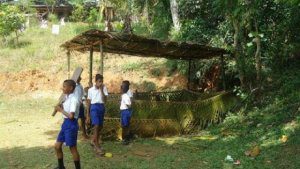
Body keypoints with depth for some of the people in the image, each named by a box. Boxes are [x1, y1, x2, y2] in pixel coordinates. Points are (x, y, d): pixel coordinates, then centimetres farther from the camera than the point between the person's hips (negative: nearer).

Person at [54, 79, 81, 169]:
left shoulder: (73, 100, -18)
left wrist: (61, 110, -14)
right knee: (57, 146, 15)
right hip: (65, 123, 10)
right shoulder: (66, 98, 11)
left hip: (71, 124, -10)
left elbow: (71, 116, -25)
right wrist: (60, 108, -2)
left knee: (73, 148, 0)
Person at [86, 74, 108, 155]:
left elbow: (105, 100, -8)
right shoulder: (91, 90, 0)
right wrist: (88, 115, 5)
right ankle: (97, 146, -11)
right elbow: (89, 102, 5)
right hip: (94, 107, -3)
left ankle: (94, 141, 31)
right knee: (96, 126, -16)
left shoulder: (104, 88, 2)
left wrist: (101, 90, -15)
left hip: (101, 107, 4)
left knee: (100, 126, 11)